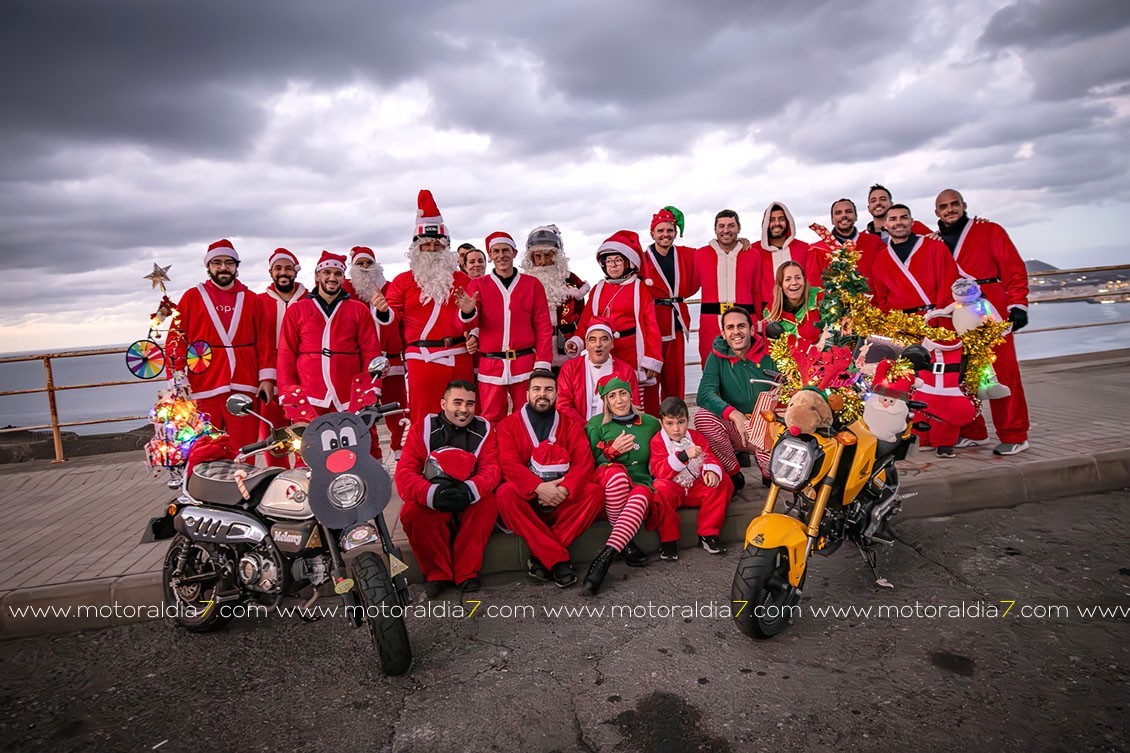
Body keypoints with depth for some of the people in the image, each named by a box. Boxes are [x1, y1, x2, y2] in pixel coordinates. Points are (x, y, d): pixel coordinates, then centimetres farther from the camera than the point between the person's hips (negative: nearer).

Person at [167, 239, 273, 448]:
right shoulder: (192, 297, 9)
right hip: (204, 390, -1)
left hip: (245, 388, 1)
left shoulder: (251, 300, 13)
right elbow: (176, 339, 6)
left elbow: (264, 342, 10)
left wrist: (267, 377, 3)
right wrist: (176, 379, -2)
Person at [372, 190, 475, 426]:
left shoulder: (461, 279, 12)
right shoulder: (403, 280, 8)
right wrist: (384, 311, -19)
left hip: (458, 358, 2)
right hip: (421, 359, -2)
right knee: (423, 418, 1)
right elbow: (394, 315, 2)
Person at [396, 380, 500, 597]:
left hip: (470, 504, 1)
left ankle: (467, 572, -18)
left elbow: (492, 469, -9)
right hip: (430, 504, -1)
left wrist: (470, 490, -33)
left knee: (489, 502, -30)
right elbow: (405, 471, -12)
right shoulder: (423, 427, -2)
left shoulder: (484, 429, 1)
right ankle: (437, 573, -13)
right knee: (412, 511, -31)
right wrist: (431, 493, -34)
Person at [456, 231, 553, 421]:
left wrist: (542, 363, -6)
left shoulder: (532, 284, 6)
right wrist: (468, 312, -26)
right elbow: (468, 325, -3)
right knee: (491, 421, 3)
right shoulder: (478, 285, 7)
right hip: (490, 366, 0)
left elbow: (543, 327, 3)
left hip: (525, 363, 0)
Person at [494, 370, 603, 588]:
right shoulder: (509, 424, 4)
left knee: (594, 491, -24)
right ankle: (557, 559, -29)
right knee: (505, 493, -32)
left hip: (563, 504, 2)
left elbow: (584, 463, -4)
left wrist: (564, 489, -22)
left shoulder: (571, 425, 9)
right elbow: (509, 463, -11)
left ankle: (543, 556, -22)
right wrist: (538, 487, -26)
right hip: (527, 500, -1)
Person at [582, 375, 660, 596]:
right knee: (616, 471, -38)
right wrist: (612, 450, -10)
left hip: (639, 484, 1)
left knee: (641, 495, -37)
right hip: (606, 485, -1)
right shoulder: (597, 424, 9)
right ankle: (625, 543, -25)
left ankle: (605, 557, -45)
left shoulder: (650, 423, 15)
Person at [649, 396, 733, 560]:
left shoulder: (696, 437, 7)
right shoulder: (658, 442, -8)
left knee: (723, 482, -18)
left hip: (696, 487, 4)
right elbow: (660, 472, -21)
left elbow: (710, 457, 0)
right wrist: (683, 455, -35)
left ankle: (708, 534, -12)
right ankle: (668, 539, -23)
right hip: (673, 488, -4)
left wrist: (712, 471, -26)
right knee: (661, 487, -37)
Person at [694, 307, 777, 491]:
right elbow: (704, 394, -19)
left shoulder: (769, 355, -5)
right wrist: (735, 414, -35)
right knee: (703, 416, -29)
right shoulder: (718, 357, -4)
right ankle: (734, 475, -8)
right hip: (735, 431, 1)